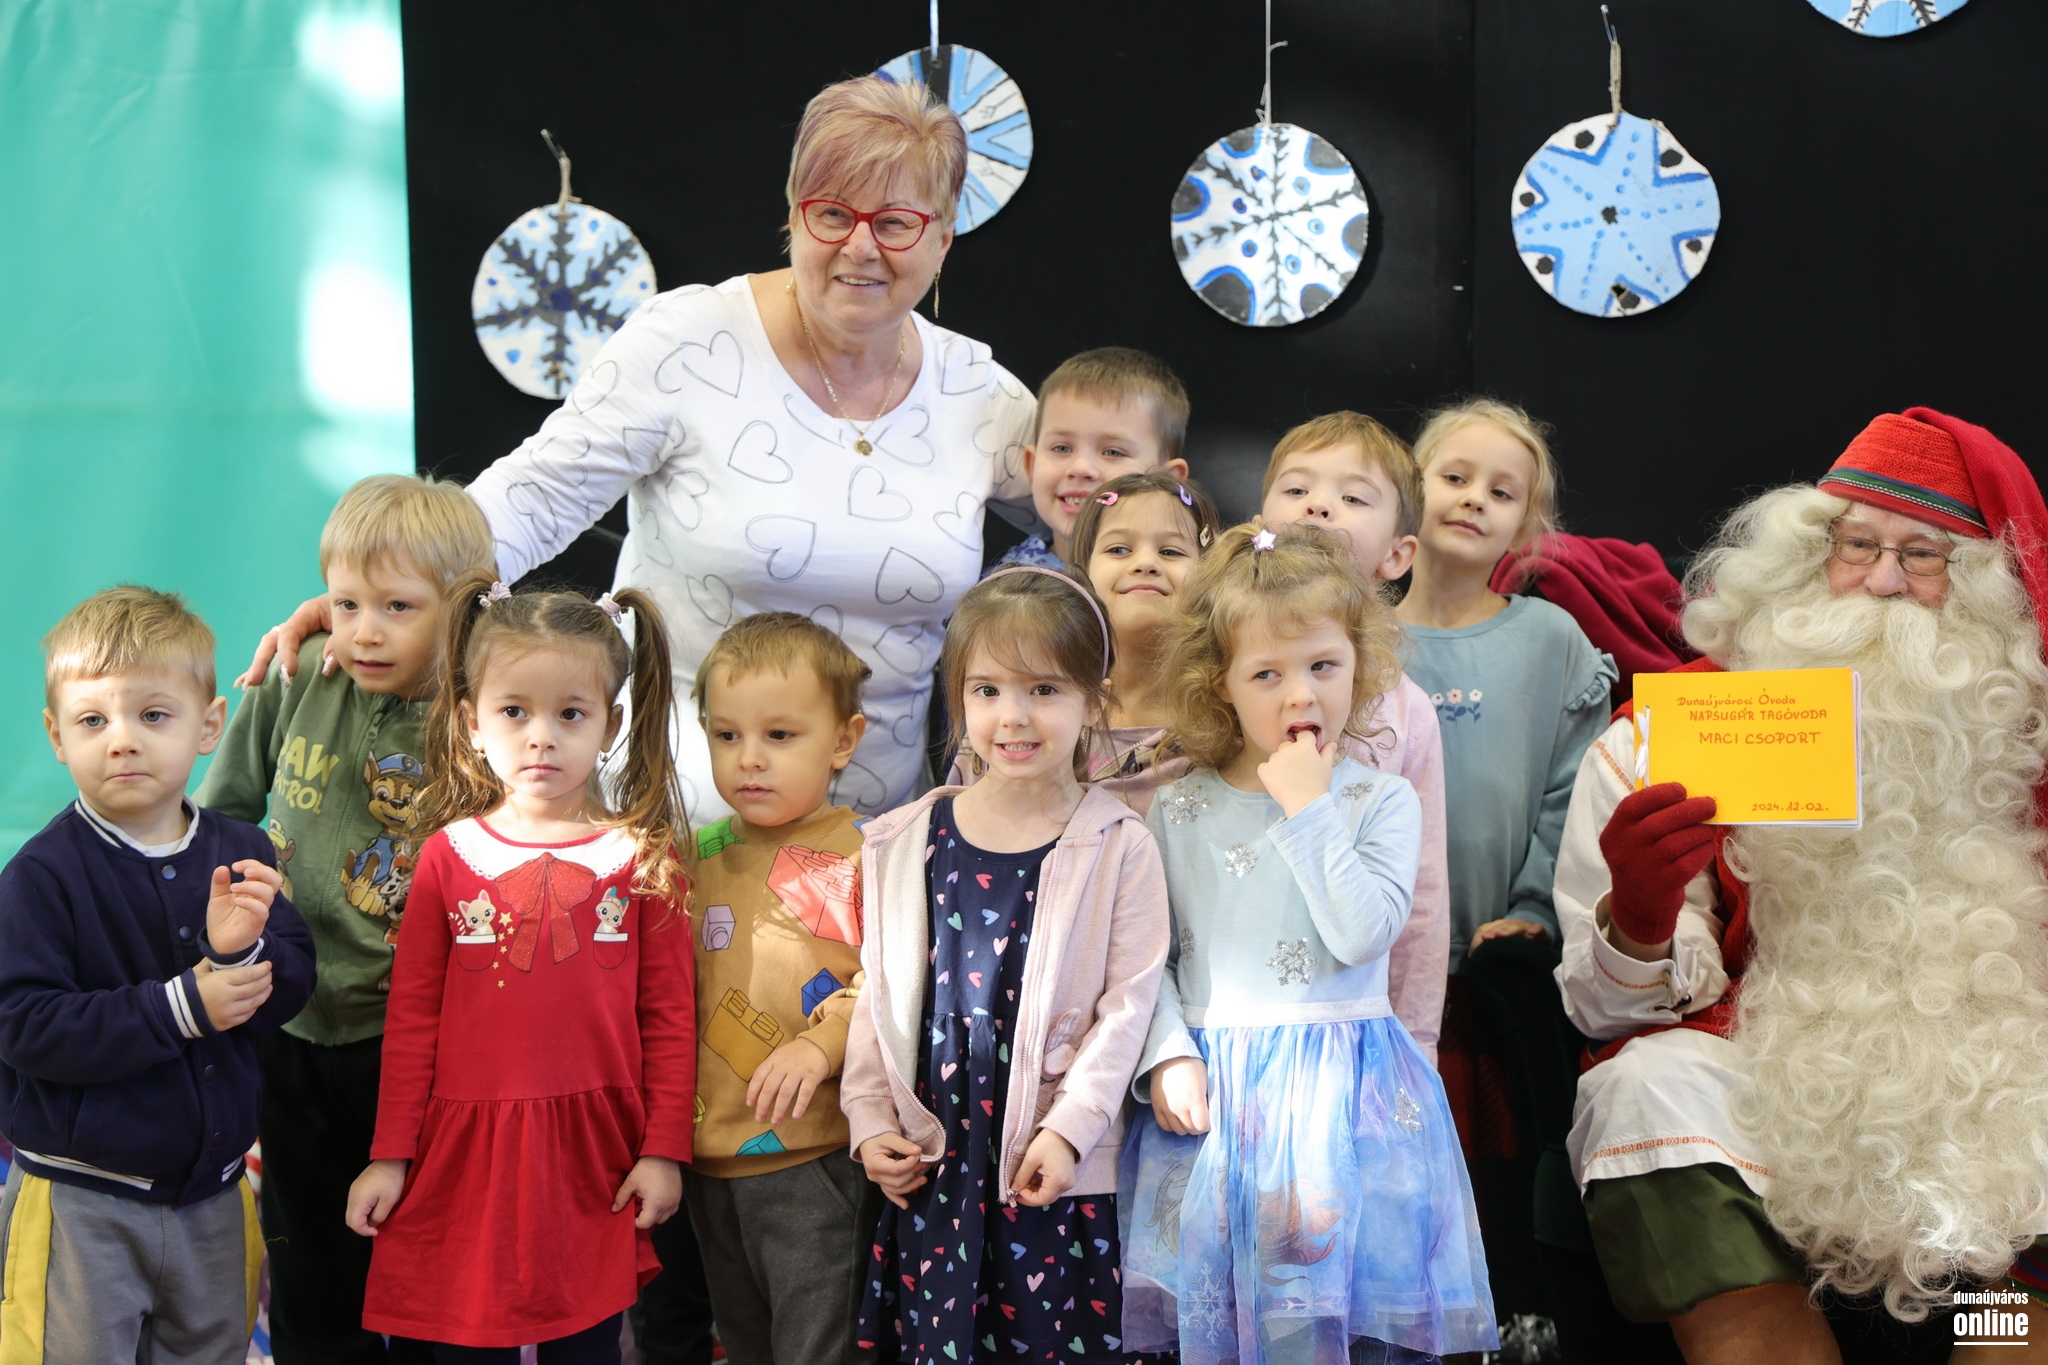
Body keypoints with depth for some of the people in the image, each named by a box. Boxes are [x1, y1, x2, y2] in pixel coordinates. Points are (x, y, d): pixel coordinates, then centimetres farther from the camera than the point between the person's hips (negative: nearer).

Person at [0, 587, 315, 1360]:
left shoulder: (242, 855, -1)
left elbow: (290, 990, -5)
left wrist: (242, 949, -26)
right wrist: (182, 1007, -24)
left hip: (213, 1194, 4)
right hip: (81, 1202, -4)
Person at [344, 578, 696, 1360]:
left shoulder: (642, 858, 0)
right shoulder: (450, 855, 2)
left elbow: (670, 1018, 2)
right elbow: (413, 1016, 4)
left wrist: (664, 1151, -1)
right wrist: (389, 1156, 4)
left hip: (593, 1150, 0)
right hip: (464, 1149, 1)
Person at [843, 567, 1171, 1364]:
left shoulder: (1118, 846, -4)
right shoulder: (906, 842, 5)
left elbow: (1127, 1002, -6)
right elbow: (880, 991, 9)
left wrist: (1068, 1129, -13)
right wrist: (871, 1120, 3)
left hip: (1058, 1165, -3)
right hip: (930, 1157, 3)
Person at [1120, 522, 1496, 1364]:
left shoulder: (1382, 801, 1)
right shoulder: (1178, 812, 5)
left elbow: (1362, 933, -14)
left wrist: (1308, 810, -12)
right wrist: (1167, 1057, -8)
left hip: (1342, 1090, -1)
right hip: (1213, 1089, 2)